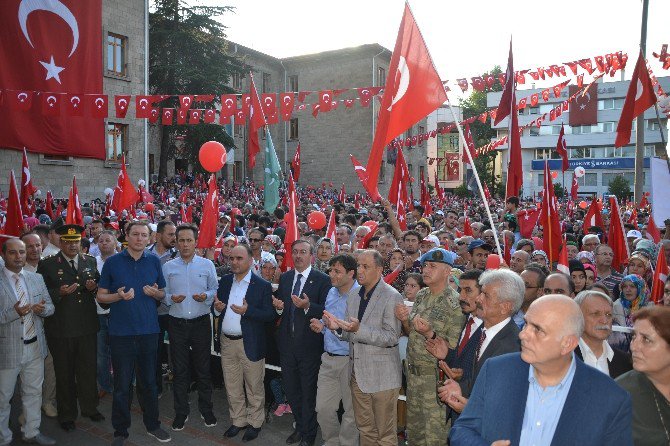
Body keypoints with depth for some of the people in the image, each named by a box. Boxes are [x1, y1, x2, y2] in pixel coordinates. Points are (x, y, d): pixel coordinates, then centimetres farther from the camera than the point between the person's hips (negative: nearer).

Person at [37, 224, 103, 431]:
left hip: (88, 326, 3)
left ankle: (89, 407, 33)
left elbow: (100, 286, 13)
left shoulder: (90, 261, 6)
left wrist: (94, 286, -9)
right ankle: (67, 415, 27)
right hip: (61, 328, -3)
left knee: (88, 369, 14)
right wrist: (59, 292, -24)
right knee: (64, 373, 11)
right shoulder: (47, 264, -5)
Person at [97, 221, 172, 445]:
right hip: (121, 332, -2)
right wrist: (118, 296, -17)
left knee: (149, 380, 13)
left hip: (149, 330, 2)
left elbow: (162, 294, 12)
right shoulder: (112, 262, -2)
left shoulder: (154, 261, 4)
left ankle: (152, 424, 30)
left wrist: (155, 293, -10)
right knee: (122, 384, 7)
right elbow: (101, 296, 2)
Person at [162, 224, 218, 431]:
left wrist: (206, 296, -17)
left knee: (203, 368, 9)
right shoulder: (168, 267, 3)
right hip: (177, 324, 1)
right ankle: (181, 412, 23)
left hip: (201, 323, 0)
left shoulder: (207, 265, 1)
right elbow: (162, 295, 6)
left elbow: (215, 290, 3)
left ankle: (206, 409, 25)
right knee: (179, 370, 9)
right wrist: (171, 298, -15)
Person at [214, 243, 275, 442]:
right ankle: (238, 420, 34)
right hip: (227, 342, 5)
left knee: (254, 388, 9)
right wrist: (217, 308, -10)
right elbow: (217, 307, 13)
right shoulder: (225, 281, 6)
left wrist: (247, 311, -26)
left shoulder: (262, 285, -10)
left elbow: (270, 315, -12)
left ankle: (254, 423, 28)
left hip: (250, 344, -5)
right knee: (232, 387, 17)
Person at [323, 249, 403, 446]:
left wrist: (359, 329, -28)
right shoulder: (353, 295, 9)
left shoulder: (392, 297, -13)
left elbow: (392, 337, -17)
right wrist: (338, 327, -9)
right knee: (365, 429, 19)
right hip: (358, 373, 6)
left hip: (381, 376, -6)